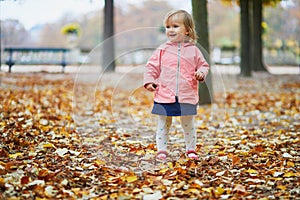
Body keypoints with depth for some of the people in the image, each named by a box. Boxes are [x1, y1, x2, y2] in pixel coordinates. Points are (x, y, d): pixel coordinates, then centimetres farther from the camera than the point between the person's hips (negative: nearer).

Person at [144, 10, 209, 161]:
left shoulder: (193, 50, 3)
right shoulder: (162, 50, 2)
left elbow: (203, 65, 11)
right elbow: (151, 67, 6)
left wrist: (201, 73, -10)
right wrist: (149, 81, -6)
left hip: (187, 96, 0)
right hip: (164, 95, 0)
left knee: (188, 124, 11)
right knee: (163, 124, 7)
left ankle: (190, 150, 25)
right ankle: (161, 150, 16)